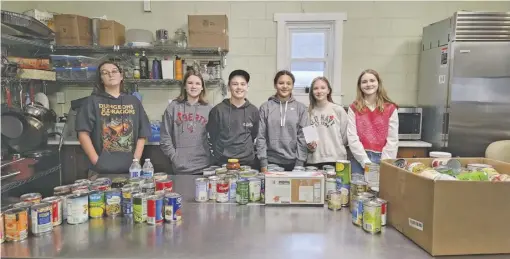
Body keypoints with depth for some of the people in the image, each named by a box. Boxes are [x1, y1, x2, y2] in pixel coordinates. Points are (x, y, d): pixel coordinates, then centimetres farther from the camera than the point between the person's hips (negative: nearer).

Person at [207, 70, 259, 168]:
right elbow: (212, 136, 2)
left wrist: (244, 150, 10)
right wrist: (223, 153, 5)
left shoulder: (253, 111, 3)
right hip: (222, 162, -1)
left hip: (248, 162, 2)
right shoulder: (218, 110, -4)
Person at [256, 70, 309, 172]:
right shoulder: (265, 107, 1)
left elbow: (303, 137, 0)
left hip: (293, 162, 1)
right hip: (271, 162, 0)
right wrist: (263, 163, -6)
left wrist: (300, 164, -6)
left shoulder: (300, 108, 3)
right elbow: (261, 137, -1)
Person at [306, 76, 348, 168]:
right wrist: (309, 146, -6)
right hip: (313, 160, 2)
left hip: (336, 159, -1)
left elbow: (345, 136, 4)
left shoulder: (339, 110, 1)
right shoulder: (309, 112, 5)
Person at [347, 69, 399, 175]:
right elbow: (352, 138, -5)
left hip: (382, 159, 0)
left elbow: (392, 140, -1)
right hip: (360, 160, 0)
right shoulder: (354, 108, 3)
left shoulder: (390, 108, 3)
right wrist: (366, 162, -13)